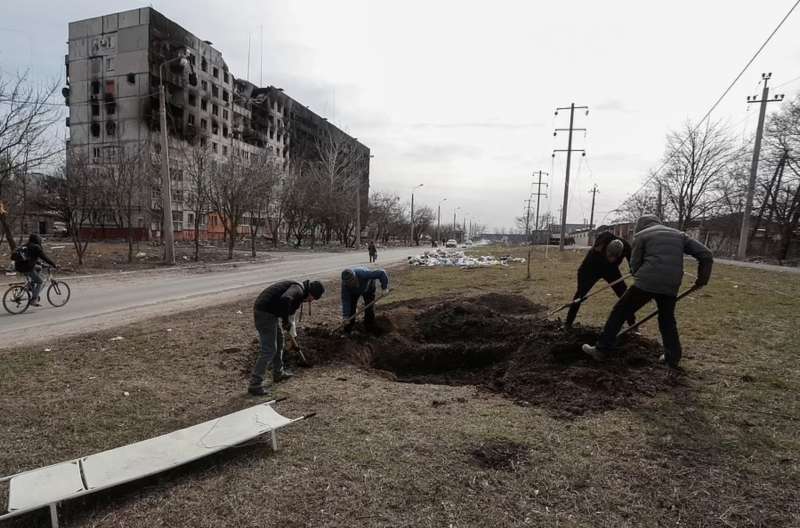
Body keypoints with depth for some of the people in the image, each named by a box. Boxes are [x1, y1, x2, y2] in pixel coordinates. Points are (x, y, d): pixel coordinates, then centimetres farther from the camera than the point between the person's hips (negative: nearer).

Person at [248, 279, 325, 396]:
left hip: (264, 311, 11)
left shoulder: (298, 290, 18)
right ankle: (255, 385, 3)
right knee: (269, 350, -5)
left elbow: (291, 311, 30)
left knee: (279, 339, 25)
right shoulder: (299, 289, -14)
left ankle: (278, 373, 39)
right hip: (265, 313, -11)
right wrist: (286, 321, -23)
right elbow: (285, 299, -36)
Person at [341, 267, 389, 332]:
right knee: (350, 307, -8)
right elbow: (345, 300, -33)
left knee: (369, 306, -9)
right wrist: (345, 316, -36)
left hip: (368, 288, -1)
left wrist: (384, 288, -44)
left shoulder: (364, 274, -46)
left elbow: (381, 273, -39)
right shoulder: (345, 284, -37)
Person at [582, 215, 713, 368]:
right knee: (667, 321, 25)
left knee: (620, 312, 4)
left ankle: (601, 350, 4)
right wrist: (702, 279, 21)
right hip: (671, 286, 5)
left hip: (647, 282, -4)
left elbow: (635, 265, 5)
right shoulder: (679, 235, 23)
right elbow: (706, 254, 17)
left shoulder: (641, 235, 11)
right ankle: (673, 358, 28)